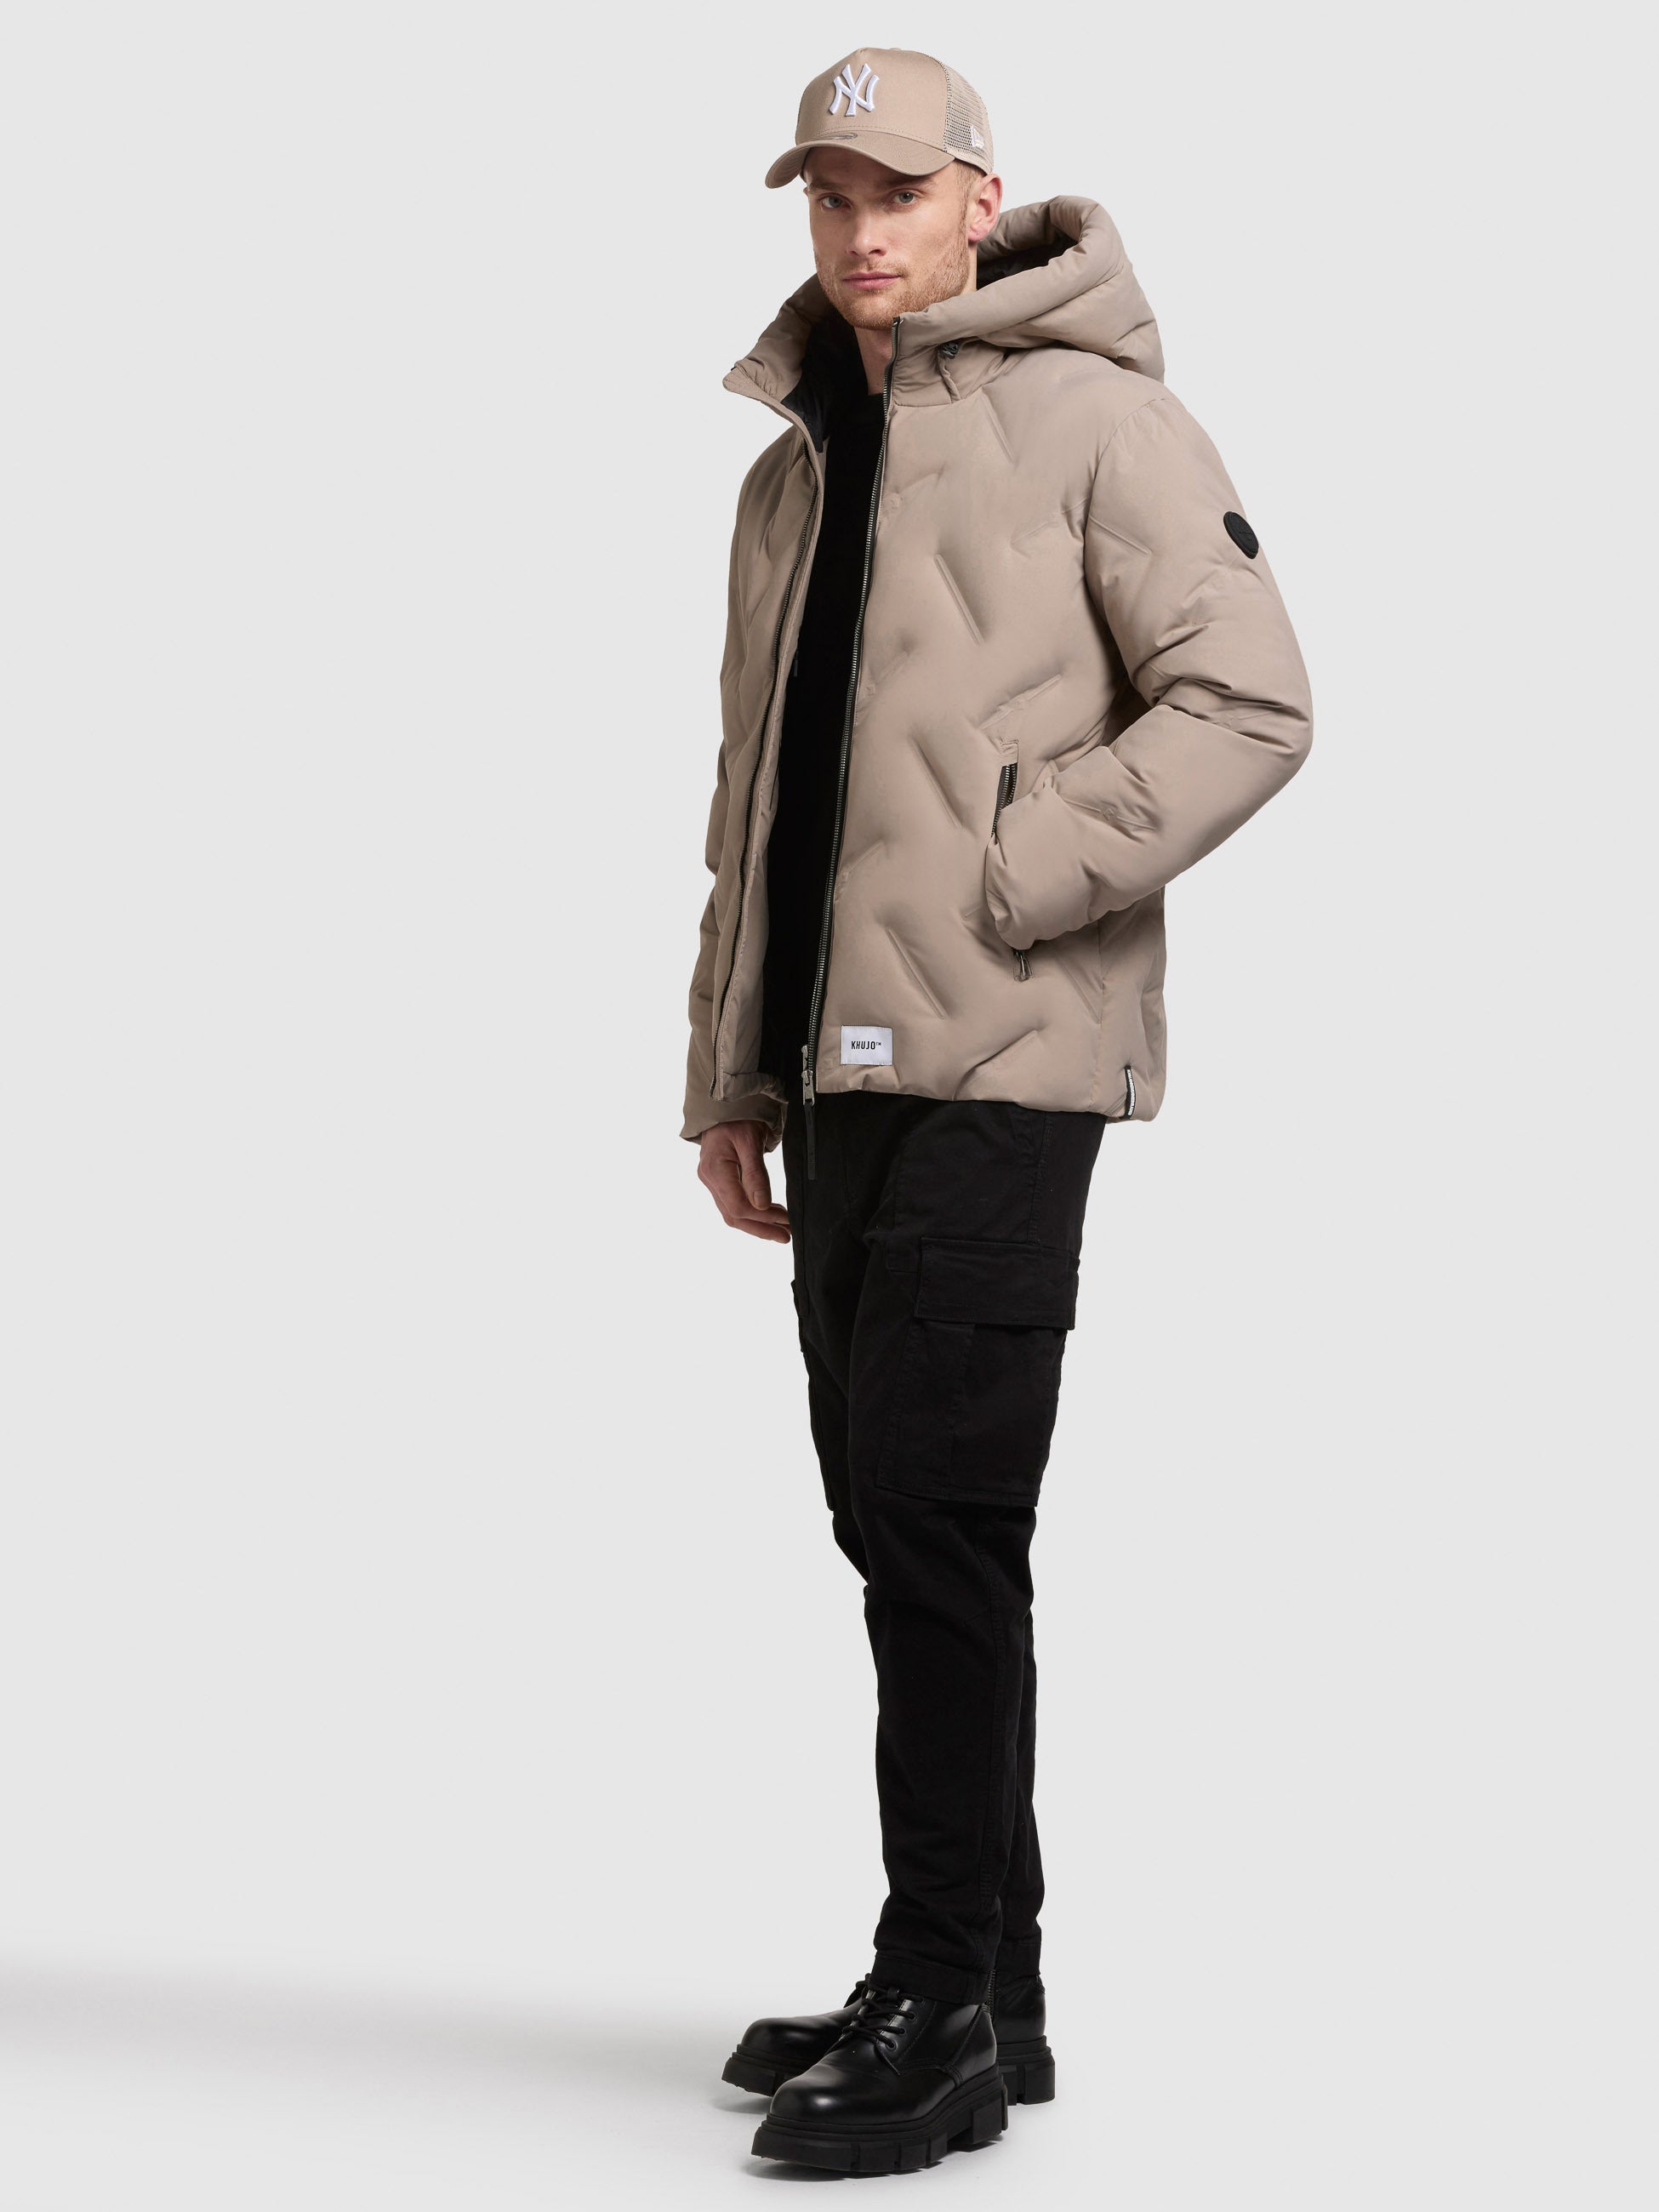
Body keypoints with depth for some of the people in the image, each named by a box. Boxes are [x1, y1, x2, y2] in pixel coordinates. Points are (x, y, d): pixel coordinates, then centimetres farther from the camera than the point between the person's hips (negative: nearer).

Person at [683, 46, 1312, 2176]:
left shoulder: (1090, 415, -2)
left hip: (1002, 1059, -8)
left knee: (937, 1517, -11)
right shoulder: (792, 471, 20)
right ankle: (982, 1985, 19)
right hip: (843, 1065, 8)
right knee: (893, 1520, 10)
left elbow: (1247, 700, -11)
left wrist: (1004, 879, -16)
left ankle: (946, 2014, -4)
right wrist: (731, 1074, 17)